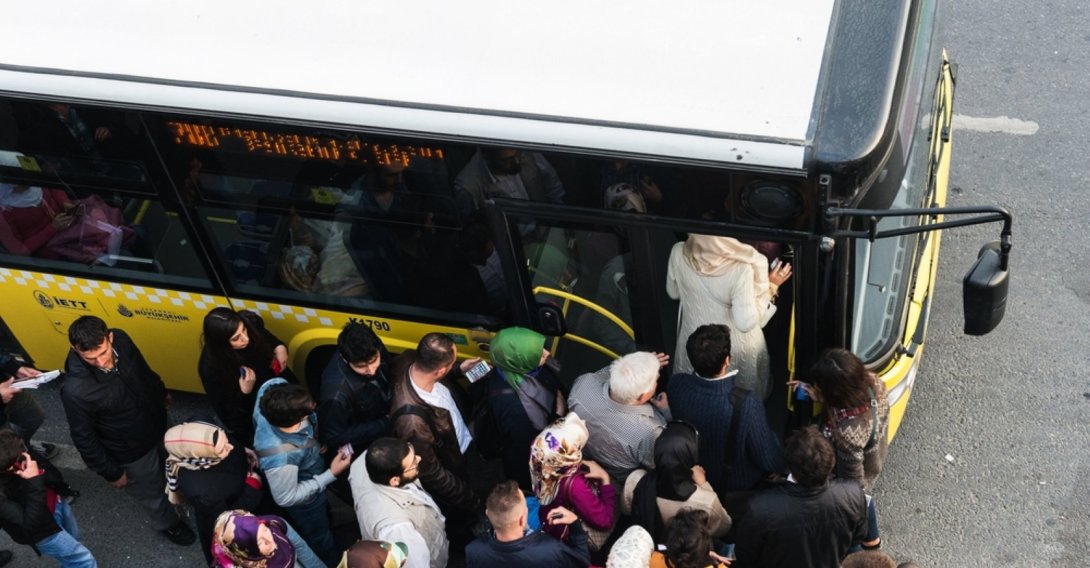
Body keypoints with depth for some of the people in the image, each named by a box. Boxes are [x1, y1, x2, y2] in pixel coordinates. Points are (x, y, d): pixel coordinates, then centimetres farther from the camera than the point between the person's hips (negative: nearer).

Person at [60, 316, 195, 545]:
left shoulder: (120, 340, -24)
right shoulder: (75, 390, -40)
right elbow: (84, 439, -23)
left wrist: (161, 393, 17)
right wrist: (110, 472, -12)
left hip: (157, 423, 5)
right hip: (132, 451, -5)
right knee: (151, 491, 24)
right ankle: (167, 523, 55)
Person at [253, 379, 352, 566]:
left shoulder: (271, 389, -37)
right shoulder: (279, 458, -50)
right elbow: (286, 498, -31)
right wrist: (331, 474, -28)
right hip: (304, 499, -6)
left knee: (325, 514, 39)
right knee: (319, 536, 28)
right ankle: (333, 562, 58)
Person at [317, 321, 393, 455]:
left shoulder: (376, 352, -27)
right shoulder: (337, 394, -42)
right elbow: (333, 438, -26)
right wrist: (386, 424, -28)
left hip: (388, 416, 7)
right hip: (363, 445, -7)